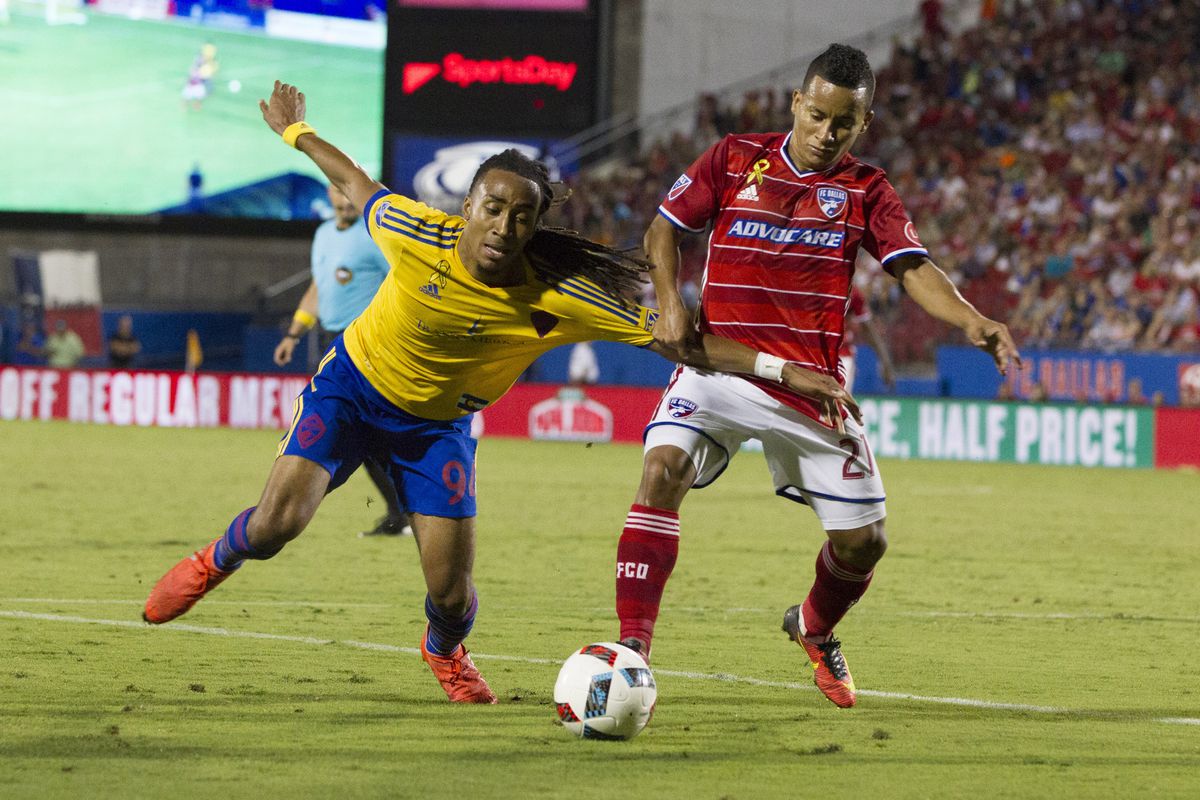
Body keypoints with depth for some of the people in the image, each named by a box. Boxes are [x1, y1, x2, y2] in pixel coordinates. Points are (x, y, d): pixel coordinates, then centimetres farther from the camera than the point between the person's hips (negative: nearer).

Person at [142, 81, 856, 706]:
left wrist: (783, 371, -30)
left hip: (438, 424, 1)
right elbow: (355, 182, -6)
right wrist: (296, 131, 11)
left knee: (451, 592, -6)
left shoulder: (557, 300, -27)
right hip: (352, 386, -1)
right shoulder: (416, 234, -28)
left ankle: (446, 650, 35)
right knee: (279, 521, -21)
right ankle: (217, 560, 18)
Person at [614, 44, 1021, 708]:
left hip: (811, 386, 1)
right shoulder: (734, 158, 3)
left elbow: (913, 269, -7)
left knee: (863, 540, 3)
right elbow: (665, 228, 11)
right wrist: (670, 304, -6)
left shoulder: (865, 191, 4)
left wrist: (972, 321, -25)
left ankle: (814, 628, 38)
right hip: (720, 365, -1)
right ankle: (633, 648, -27)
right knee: (664, 467, -28)